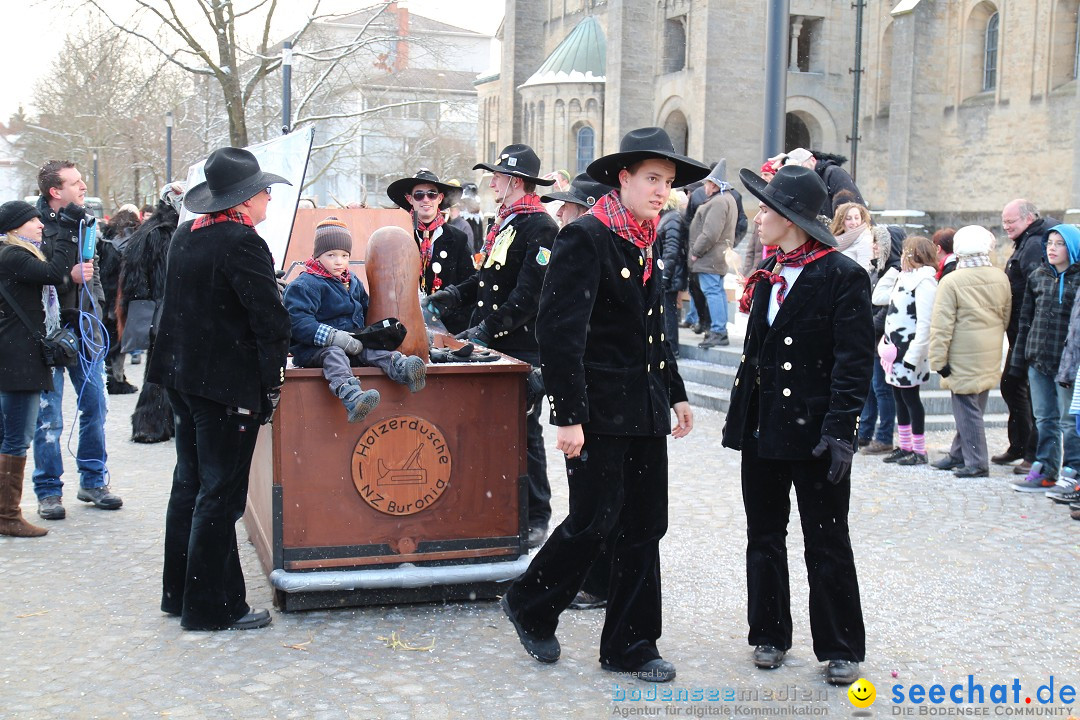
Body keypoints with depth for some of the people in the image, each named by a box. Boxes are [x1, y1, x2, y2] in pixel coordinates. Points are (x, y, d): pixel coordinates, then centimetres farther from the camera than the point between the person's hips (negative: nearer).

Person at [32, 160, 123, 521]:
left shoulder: (84, 221, 12)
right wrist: (69, 277, -23)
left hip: (86, 329, 6)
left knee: (95, 407, 10)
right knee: (49, 417, 0)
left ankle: (94, 481, 23)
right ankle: (49, 491, 10)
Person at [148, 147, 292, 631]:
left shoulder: (185, 235, 9)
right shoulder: (242, 243, -17)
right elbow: (269, 319, -18)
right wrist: (272, 382, -8)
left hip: (181, 375, 9)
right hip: (227, 383, -9)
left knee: (190, 483, 18)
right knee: (219, 495, -1)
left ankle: (179, 591, 27)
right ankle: (212, 607, 6)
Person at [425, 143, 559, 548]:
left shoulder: (539, 227, -13)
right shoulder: (502, 222, 16)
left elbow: (528, 295, -20)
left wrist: (488, 330, -22)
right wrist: (451, 297, 7)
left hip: (522, 348, -9)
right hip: (489, 345, 9)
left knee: (523, 431, -1)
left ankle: (536, 518, 10)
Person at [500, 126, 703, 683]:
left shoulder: (647, 244, 14)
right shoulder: (585, 238, -12)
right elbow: (559, 331, -18)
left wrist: (675, 393, 21)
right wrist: (569, 416, -21)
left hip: (646, 410, 8)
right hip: (600, 411, -8)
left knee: (643, 528, 9)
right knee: (594, 521, -2)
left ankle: (630, 647, 19)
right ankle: (529, 607, 23)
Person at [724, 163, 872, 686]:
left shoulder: (843, 276, -11)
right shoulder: (767, 275, 10)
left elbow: (855, 361, -14)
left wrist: (839, 429, -20)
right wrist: (740, 416, 12)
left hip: (814, 433, -7)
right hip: (762, 427, 7)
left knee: (827, 545, 4)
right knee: (764, 537, 13)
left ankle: (840, 649, 16)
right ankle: (770, 636, 27)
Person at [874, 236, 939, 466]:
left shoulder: (924, 281, -15)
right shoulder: (903, 279, 13)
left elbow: (925, 323, -20)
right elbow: (878, 297, 18)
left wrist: (913, 355, -23)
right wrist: (892, 269, 15)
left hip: (909, 351, -9)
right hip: (895, 349, 9)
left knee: (910, 397, -1)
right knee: (899, 397, 14)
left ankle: (919, 451, 8)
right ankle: (905, 446, 24)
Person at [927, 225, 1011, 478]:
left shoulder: (951, 281, -15)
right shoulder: (1000, 277, 2)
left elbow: (942, 326, -15)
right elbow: (1006, 316, 13)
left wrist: (938, 359, -10)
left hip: (964, 358, -6)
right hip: (990, 357, 6)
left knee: (967, 408, 1)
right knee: (974, 407, 15)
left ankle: (976, 463, 3)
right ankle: (958, 455, 27)